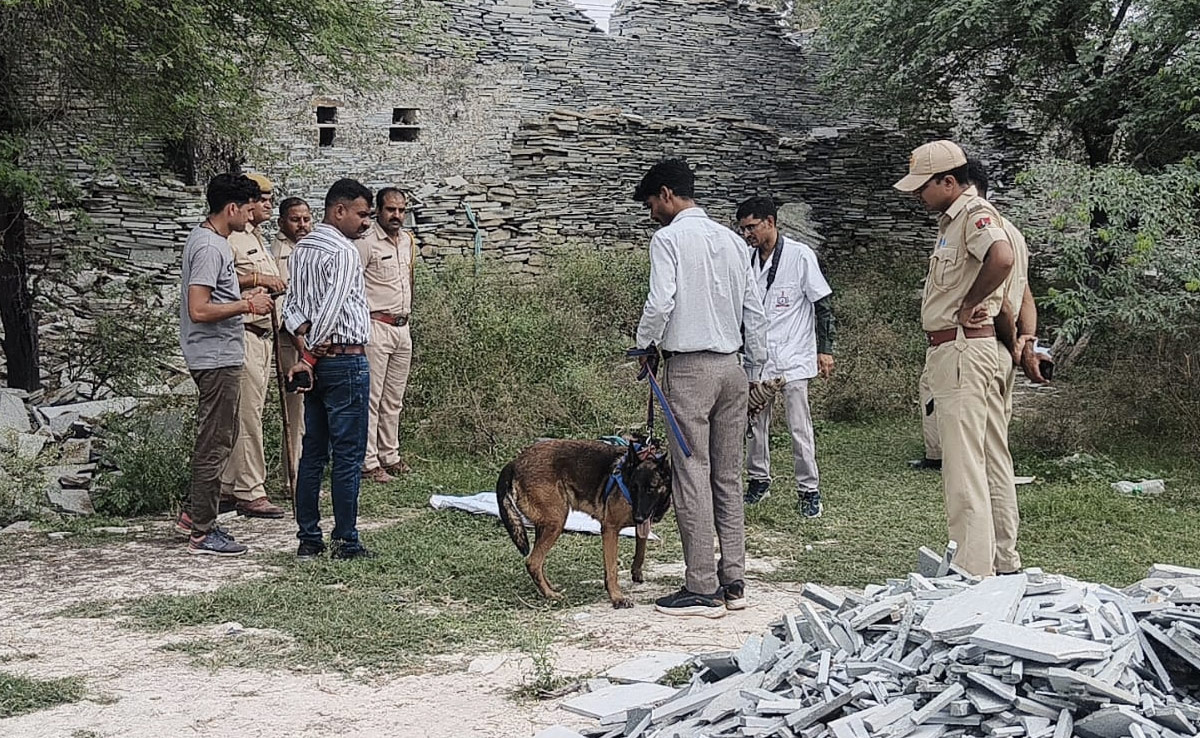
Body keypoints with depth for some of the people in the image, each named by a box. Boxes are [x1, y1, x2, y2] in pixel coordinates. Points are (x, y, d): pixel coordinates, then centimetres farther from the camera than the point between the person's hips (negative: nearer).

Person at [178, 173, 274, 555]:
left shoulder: (206, 239, 13)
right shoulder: (210, 247, -19)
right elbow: (199, 310, -25)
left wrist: (243, 297, 9)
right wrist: (247, 305, -17)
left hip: (220, 355, 11)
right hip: (217, 356, -11)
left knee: (219, 438, 19)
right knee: (215, 443, -4)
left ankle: (195, 510, 29)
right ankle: (203, 532, 3)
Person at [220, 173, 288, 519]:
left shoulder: (258, 238, 22)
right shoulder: (230, 237, -10)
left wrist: (275, 286, 16)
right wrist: (257, 279, -20)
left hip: (263, 334, 10)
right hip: (242, 333, -10)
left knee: (250, 411, 11)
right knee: (247, 413, -9)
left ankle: (229, 485, 18)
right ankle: (250, 492, -6)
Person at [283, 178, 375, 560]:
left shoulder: (300, 249, 14)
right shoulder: (344, 252, -13)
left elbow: (292, 307, 8)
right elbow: (330, 311, -19)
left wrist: (304, 352, -3)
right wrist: (310, 359, -12)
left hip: (316, 361, 8)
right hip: (345, 360, -8)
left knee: (313, 453, 10)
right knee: (348, 454, -3)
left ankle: (308, 540, 13)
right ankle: (345, 541, 1)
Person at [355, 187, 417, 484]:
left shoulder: (408, 241, 13)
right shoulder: (365, 243, -11)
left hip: (402, 328, 8)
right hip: (376, 328, -8)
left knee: (394, 400, 13)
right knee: (371, 398, -5)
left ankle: (389, 456, 22)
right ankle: (368, 463, -2)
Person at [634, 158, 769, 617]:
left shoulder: (669, 238, -7)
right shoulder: (732, 240, 12)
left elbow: (660, 303, -18)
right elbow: (756, 312, 12)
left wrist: (644, 343, 0)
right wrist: (755, 371, 19)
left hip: (690, 367, -7)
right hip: (732, 365, 7)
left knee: (692, 477, -3)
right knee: (728, 477, 11)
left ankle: (702, 590, -1)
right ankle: (733, 582, 15)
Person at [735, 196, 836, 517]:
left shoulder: (800, 255, -8)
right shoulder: (746, 260, 7)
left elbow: (823, 304, -5)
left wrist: (825, 349, -8)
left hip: (793, 357, -5)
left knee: (800, 428, -3)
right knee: (755, 421, 10)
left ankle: (809, 489, 6)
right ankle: (759, 479, 25)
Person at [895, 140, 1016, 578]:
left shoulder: (975, 213, -12)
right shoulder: (952, 219, 19)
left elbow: (1001, 259, -34)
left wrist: (967, 307, -21)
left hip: (962, 349, -11)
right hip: (950, 352, 11)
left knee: (964, 465, -10)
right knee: (990, 464, 13)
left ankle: (974, 574, -8)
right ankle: (1000, 562, 19)